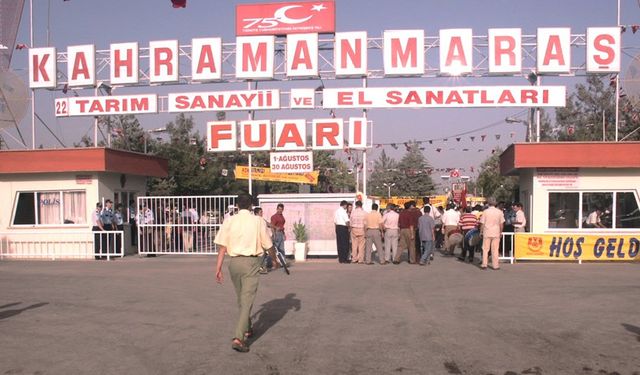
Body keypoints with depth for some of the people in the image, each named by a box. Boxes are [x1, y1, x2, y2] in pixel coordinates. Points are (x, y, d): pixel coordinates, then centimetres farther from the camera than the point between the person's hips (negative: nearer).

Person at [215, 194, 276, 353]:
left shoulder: (229, 221, 1)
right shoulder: (258, 221, -4)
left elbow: (222, 246, -3)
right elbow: (268, 245, 1)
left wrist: (218, 268, 1)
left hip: (234, 261, 3)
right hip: (251, 262, -3)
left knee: (241, 298, 21)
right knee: (247, 300, -1)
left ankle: (247, 329, 37)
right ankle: (238, 338, -12)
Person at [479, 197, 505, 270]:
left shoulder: (485, 212, -6)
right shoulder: (499, 212, -2)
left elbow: (482, 223, -4)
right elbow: (501, 224, 1)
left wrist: (481, 232, 7)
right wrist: (500, 232, 12)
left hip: (487, 233, -1)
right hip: (496, 233, 1)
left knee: (485, 249, 7)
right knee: (495, 250, 6)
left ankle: (484, 264, 7)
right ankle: (495, 265, 7)